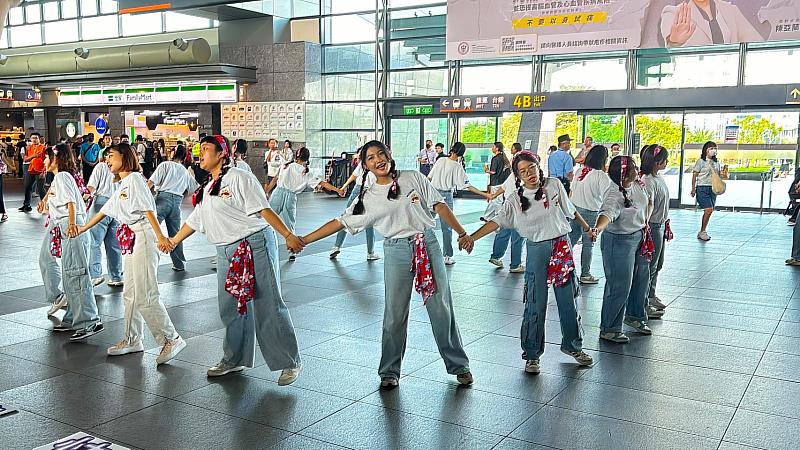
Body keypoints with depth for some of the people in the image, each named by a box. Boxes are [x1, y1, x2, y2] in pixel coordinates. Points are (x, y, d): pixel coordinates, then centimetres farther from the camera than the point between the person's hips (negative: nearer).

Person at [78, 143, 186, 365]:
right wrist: (83, 228, 39)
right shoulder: (122, 186, 22)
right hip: (131, 240, 10)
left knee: (145, 295, -13)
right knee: (130, 293, 14)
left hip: (143, 236, -10)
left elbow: (147, 208, -16)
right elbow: (105, 210, 32)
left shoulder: (135, 178, -6)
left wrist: (159, 236, -25)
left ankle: (171, 339, -8)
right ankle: (132, 340, 24)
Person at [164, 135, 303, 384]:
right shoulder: (207, 189, 18)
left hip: (254, 246, -8)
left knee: (268, 307, -6)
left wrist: (288, 236, -24)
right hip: (226, 252, 9)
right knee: (230, 308, 14)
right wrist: (173, 240, 39)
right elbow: (195, 220, 30)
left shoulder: (239, 178, -8)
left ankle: (290, 362, 3)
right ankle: (234, 359, 31)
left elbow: (263, 209, -16)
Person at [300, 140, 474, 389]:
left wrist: (462, 233, -4)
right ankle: (389, 371, 20)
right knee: (395, 314, 3)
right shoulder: (367, 198, 3)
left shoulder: (413, 178, 3)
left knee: (441, 308, 5)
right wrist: (303, 240, -4)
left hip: (428, 244, 0)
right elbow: (340, 222, 1)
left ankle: (458, 365, 21)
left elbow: (439, 206, 2)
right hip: (397, 251, 0)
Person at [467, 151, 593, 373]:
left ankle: (573, 346, 30)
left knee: (568, 300, 10)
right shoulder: (515, 199, -3)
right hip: (537, 250, -2)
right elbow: (497, 221, -11)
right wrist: (471, 237, -22)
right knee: (536, 304, 0)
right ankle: (532, 354, 12)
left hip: (562, 246, 2)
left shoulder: (554, 185, 0)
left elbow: (570, 210, 12)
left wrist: (587, 227, 20)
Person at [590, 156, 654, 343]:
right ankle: (609, 329, 10)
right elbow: (607, 213, -45)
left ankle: (635, 316, 43)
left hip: (640, 237, 9)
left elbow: (649, 199, 19)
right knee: (620, 286, -4)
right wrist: (597, 228, -65)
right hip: (620, 241, -9)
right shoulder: (614, 196, -27)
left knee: (641, 279, 21)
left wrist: (645, 221, 11)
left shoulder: (637, 184, -1)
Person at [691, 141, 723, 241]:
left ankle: (702, 232, 14)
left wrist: (723, 173, -3)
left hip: (713, 188, 6)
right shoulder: (701, 161, -3)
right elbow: (694, 175, -3)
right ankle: (702, 232, -4)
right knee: (709, 209, -15)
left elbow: (718, 175, 20)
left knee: (709, 211, 4)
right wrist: (693, 189, -8)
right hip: (702, 188, -6)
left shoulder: (716, 163, 13)